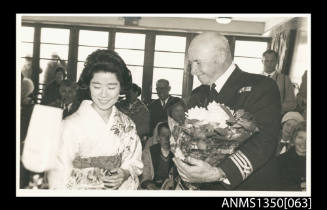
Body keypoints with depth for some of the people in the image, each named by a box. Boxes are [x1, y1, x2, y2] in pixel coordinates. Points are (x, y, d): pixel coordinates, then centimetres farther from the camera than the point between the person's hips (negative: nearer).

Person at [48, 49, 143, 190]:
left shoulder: (127, 125, -1)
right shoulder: (71, 125, -12)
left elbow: (134, 162, 9)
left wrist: (125, 173, -9)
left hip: (119, 189, 3)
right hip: (80, 191, -3)